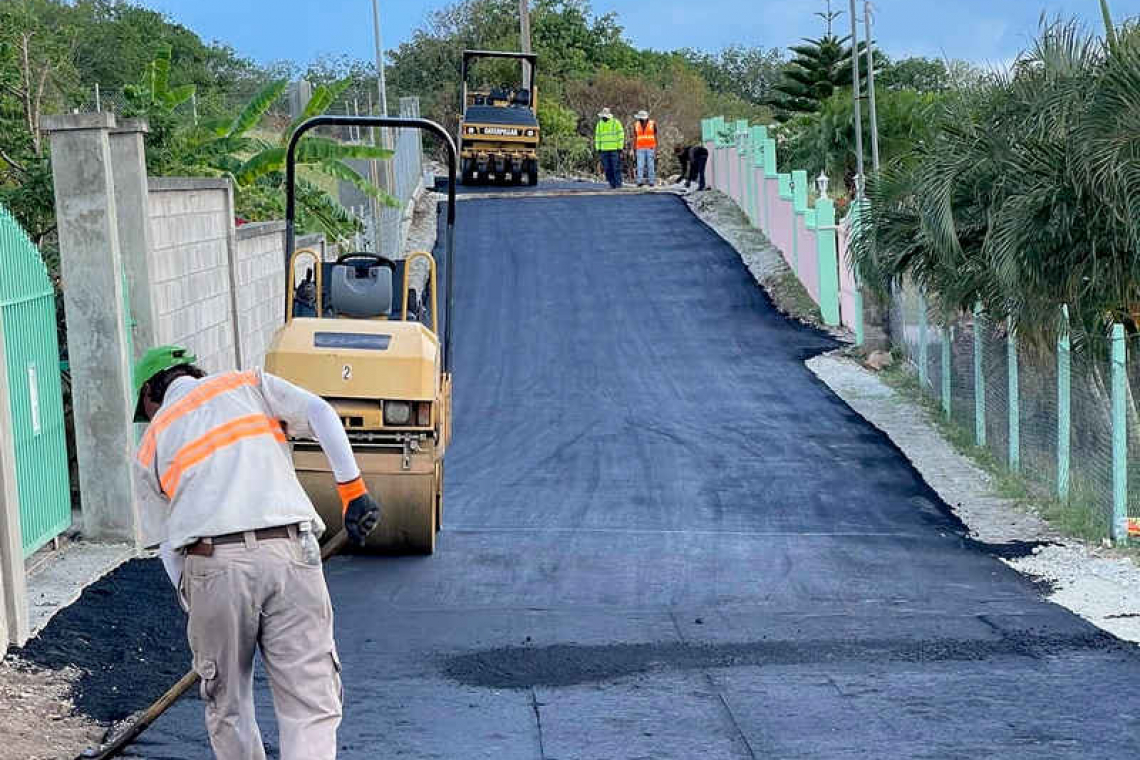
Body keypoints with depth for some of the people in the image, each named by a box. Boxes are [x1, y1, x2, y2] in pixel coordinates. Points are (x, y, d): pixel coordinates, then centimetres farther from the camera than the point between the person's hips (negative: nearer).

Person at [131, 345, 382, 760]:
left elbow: (167, 545, 17)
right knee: (311, 708, -1)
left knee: (227, 708, 18)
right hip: (290, 554, 0)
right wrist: (353, 492, 2)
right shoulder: (248, 384, 21)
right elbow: (320, 414, 4)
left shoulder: (151, 445, 22)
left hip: (212, 565, 0)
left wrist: (195, 605, 22)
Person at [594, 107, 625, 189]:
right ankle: (612, 184, 7)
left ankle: (618, 184, -5)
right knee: (608, 169, 1)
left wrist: (620, 148, -9)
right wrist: (598, 149, 9)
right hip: (604, 150, 5)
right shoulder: (600, 124, 11)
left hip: (614, 149, -5)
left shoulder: (616, 123, -4)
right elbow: (597, 137, 15)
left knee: (616, 168, -8)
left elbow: (621, 135, -5)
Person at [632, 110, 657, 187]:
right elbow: (635, 138, 9)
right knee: (640, 165, -8)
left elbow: (655, 137, 0)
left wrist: (656, 149, -4)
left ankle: (651, 181, 3)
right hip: (640, 148, 1)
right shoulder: (636, 125, 4)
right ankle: (640, 181, -11)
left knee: (650, 165, -2)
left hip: (651, 148, -1)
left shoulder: (652, 124, -3)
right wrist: (634, 149, 6)